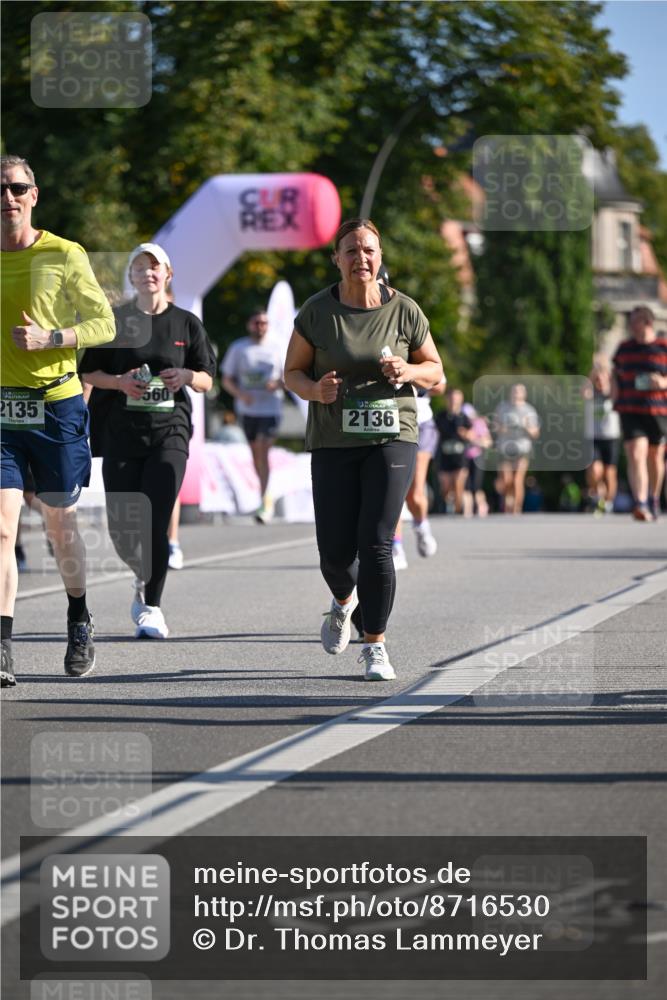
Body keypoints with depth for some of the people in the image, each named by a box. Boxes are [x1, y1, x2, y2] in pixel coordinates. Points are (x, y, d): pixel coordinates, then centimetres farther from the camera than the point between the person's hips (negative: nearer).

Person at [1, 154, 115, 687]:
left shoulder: (66, 256, -2)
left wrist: (50, 338, -16)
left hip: (56, 404, -1)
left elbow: (104, 323, -1)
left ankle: (80, 622, 35)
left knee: (61, 525, 10)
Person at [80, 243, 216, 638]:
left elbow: (207, 380, 12)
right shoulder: (115, 320, 7)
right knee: (122, 525, -1)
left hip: (169, 430, -1)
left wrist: (187, 376, -10)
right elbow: (89, 372, 9)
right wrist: (119, 381, -10)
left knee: (156, 520, -14)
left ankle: (151, 606, -8)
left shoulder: (186, 323, 8)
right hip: (121, 431, 1)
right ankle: (146, 579, 30)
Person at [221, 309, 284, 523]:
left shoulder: (276, 349, 4)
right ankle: (267, 498, 31)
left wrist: (278, 383, -13)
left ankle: (264, 503, -16)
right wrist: (240, 394, -15)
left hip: (270, 408, -2)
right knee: (255, 453, 12)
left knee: (263, 453, -14)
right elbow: (226, 380, 4)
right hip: (247, 409, 2)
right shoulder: (238, 348, 5)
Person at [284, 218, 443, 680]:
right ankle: (344, 600, 36)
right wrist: (315, 390, -16)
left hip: (391, 438, -1)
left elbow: (436, 371, 9)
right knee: (335, 551, 0)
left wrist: (408, 372, -13)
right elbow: (293, 372, 6)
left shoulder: (404, 310, -1)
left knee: (375, 544, -12)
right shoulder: (317, 311, -1)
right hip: (333, 443, 1)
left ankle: (375, 646, 0)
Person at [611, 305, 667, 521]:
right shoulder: (624, 348, 8)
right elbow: (615, 376, 20)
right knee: (636, 455, -16)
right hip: (630, 412, 1)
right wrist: (616, 401, 6)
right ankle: (640, 504, -24)